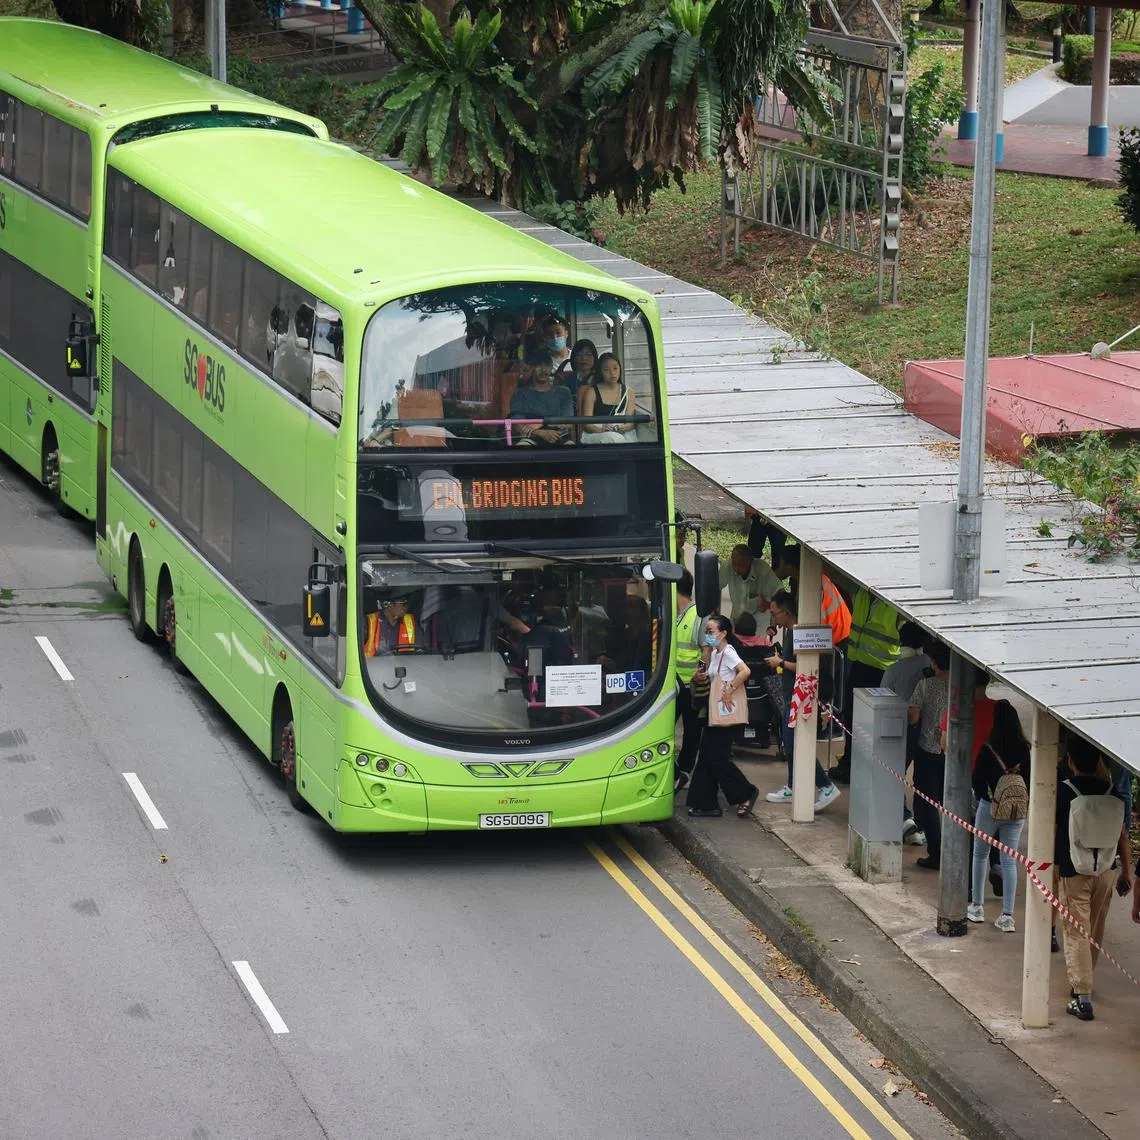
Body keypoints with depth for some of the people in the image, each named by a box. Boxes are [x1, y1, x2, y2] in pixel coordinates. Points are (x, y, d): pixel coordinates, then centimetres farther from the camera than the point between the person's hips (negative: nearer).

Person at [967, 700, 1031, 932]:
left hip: (990, 808, -3)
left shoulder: (988, 750, -16)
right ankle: (1007, 916, 3)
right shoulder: (1025, 750, -6)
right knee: (1009, 860, 7)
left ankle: (977, 906, 22)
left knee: (980, 855, 17)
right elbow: (1030, 779, 1)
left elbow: (978, 780, -9)